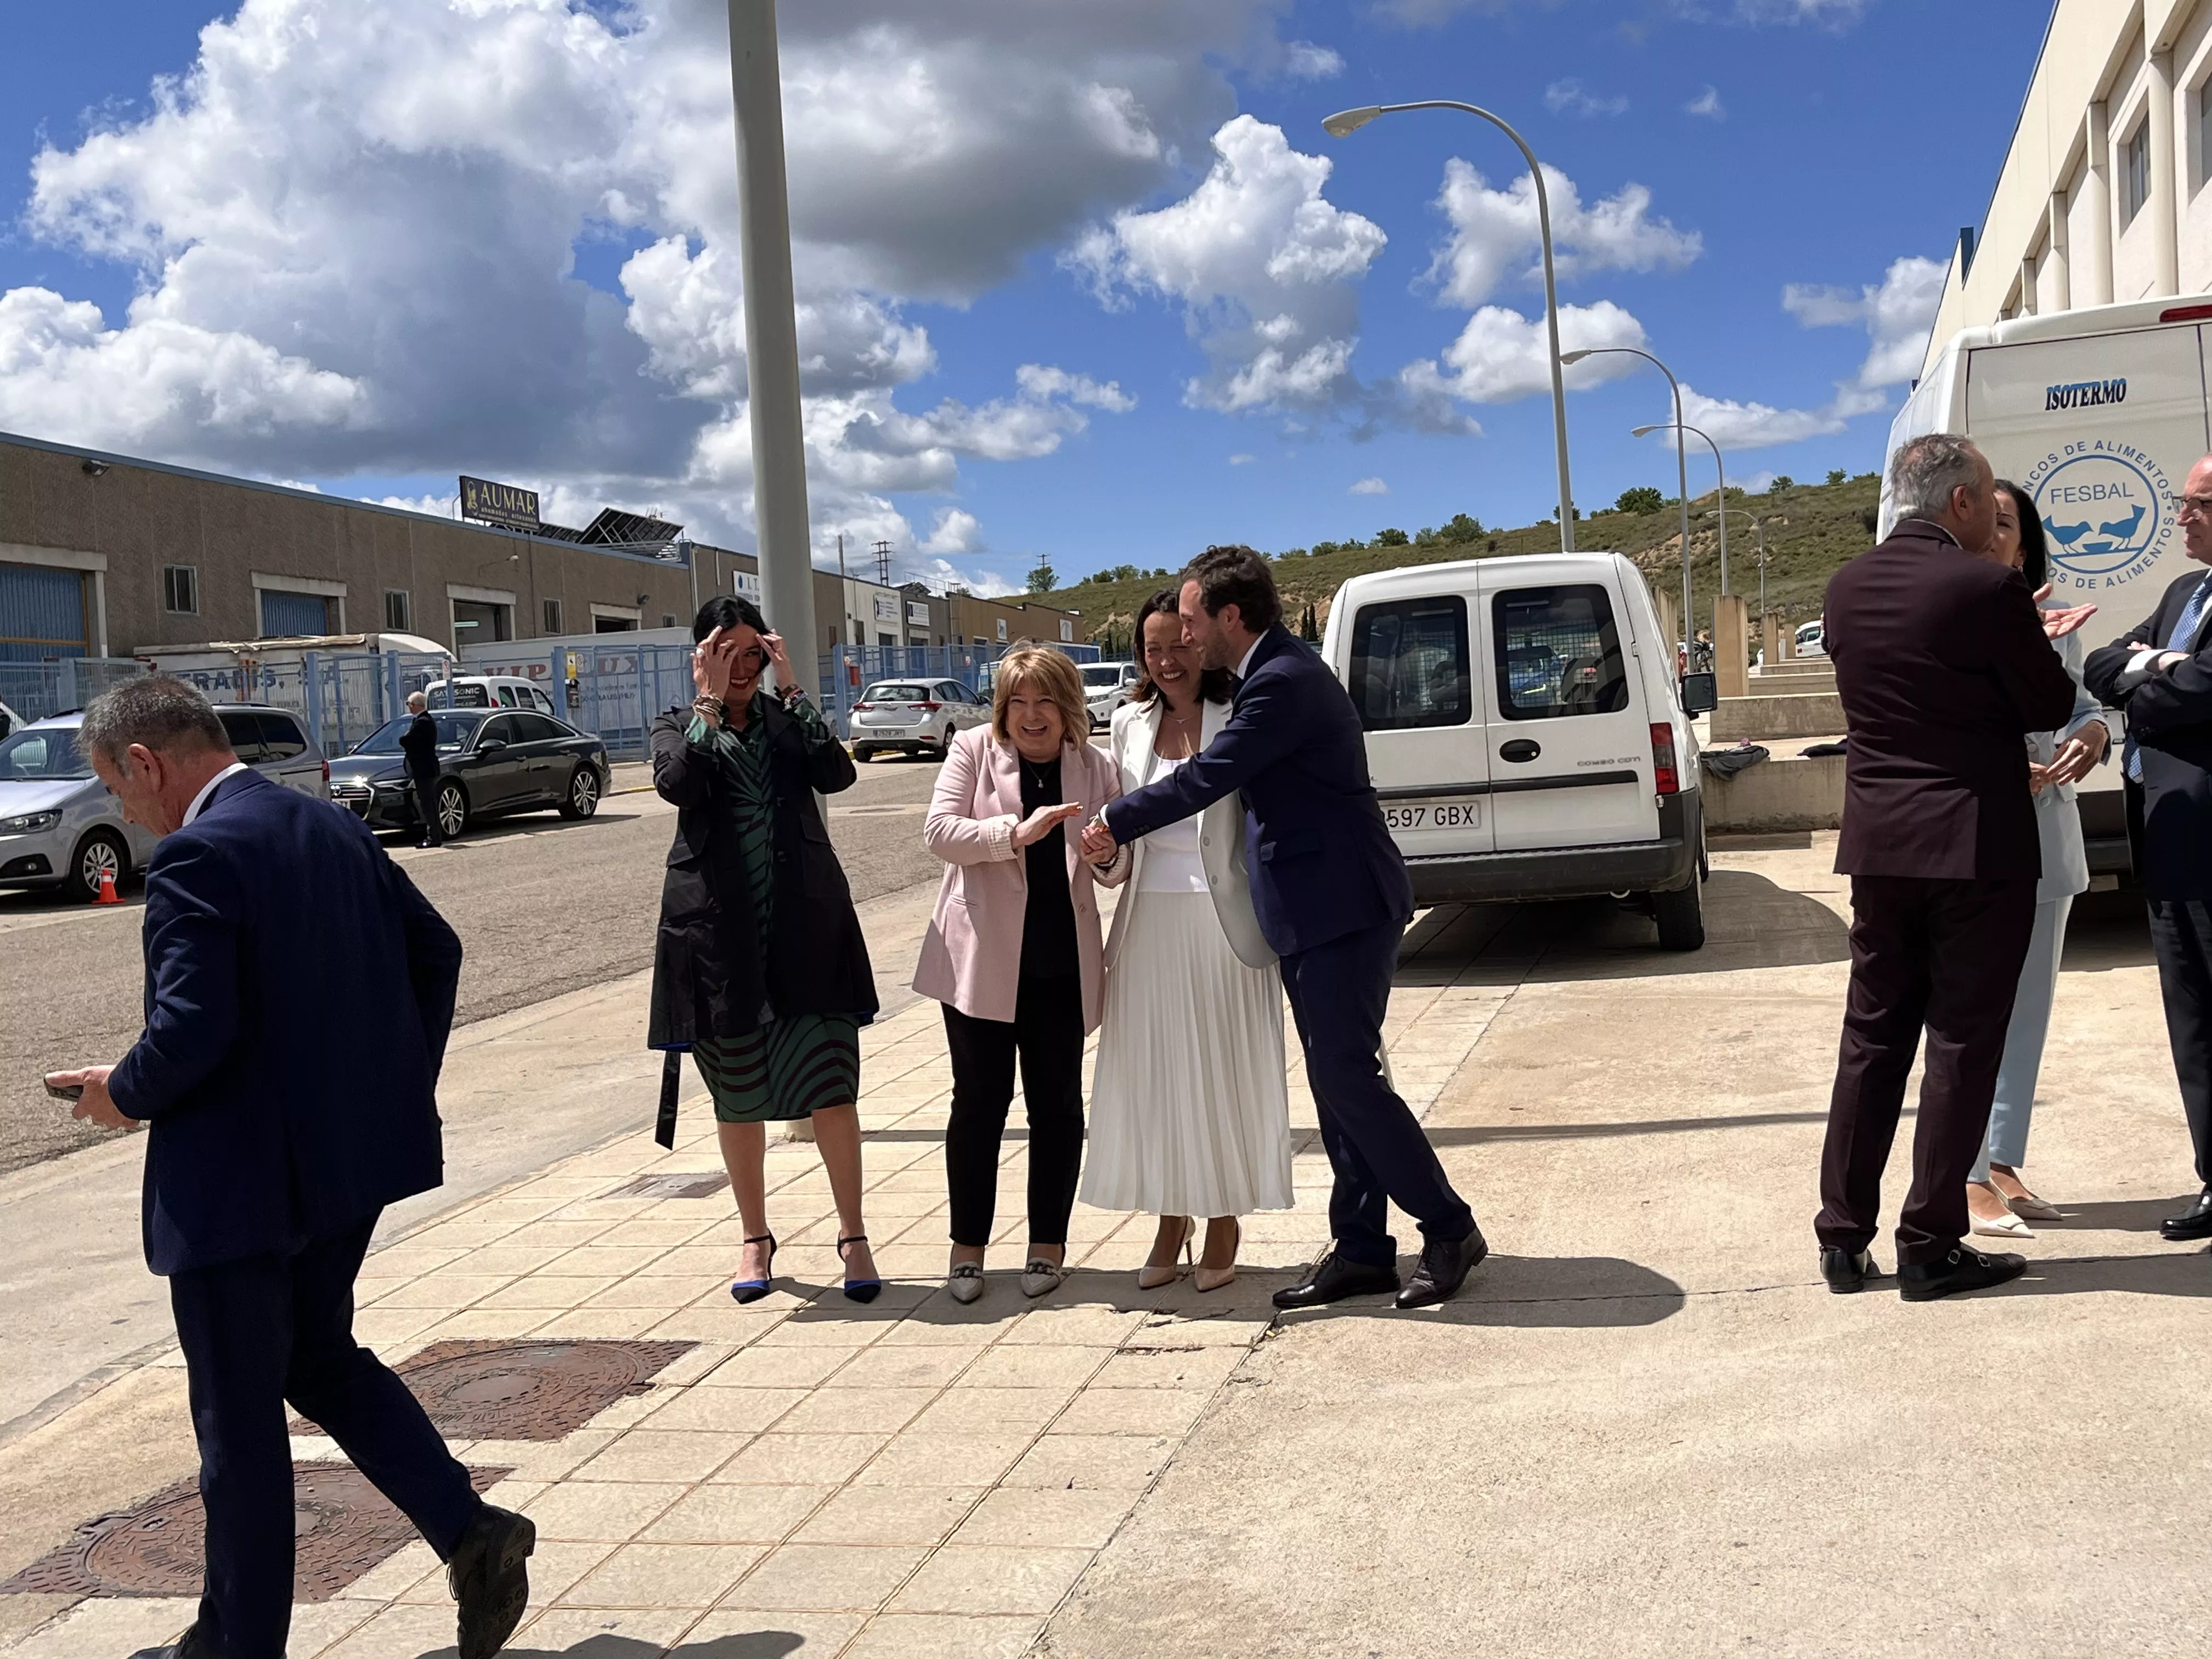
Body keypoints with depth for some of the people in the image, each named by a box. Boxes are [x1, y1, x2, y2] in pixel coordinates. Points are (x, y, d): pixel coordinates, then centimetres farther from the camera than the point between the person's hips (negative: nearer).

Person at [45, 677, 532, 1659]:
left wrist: (124, 1094, -7)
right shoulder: (334, 829, 7)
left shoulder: (195, 856, -18)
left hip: (240, 1180, -8)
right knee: (320, 1359, 23)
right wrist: (402, 1087, 17)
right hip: (351, 1155, 8)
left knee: (237, 1415, 7)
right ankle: (469, 1533, 11)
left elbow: (191, 1025, -26)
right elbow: (435, 949, 12)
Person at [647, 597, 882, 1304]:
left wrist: (790, 688, -9)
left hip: (804, 926, 0)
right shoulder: (678, 726, 8)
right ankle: (755, 1238, 24)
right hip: (721, 929, 0)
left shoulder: (788, 719, 11)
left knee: (831, 1085, -4)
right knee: (737, 1093, 9)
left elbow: (837, 774, -9)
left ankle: (852, 1234, 8)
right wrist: (710, 699, -13)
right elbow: (677, 784, -16)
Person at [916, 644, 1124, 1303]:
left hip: (1062, 966, 2)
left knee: (1057, 1102, 8)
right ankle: (968, 1245, 13)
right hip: (982, 958, -2)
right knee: (979, 1101, 2)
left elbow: (1114, 875, 5)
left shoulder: (1095, 769, 5)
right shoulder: (973, 751, 1)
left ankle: (1048, 1244, 19)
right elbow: (939, 829, -11)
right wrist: (1017, 832, -26)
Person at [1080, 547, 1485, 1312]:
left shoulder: (1283, 682, -16)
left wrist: (1116, 824, -5)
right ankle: (1361, 1251, 16)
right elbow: (1228, 775, 24)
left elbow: (1208, 777, -17)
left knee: (1348, 1076, -8)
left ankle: (1449, 1230, 3)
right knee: (1339, 1078, 10)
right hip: (1322, 911, 10)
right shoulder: (1278, 673, 16)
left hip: (1341, 909, -10)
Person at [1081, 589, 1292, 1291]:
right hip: (1151, 917, 4)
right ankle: (1171, 1223, 21)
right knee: (1153, 1071, 8)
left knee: (1224, 1069, 4)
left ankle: (1224, 1224, 17)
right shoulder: (1131, 724, 8)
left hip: (1220, 915, -4)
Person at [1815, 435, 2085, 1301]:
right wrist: (2036, 644, 15)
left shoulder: (1847, 587, 5)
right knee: (1962, 1044, 3)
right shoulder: (1987, 589, -14)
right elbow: (2050, 707, -5)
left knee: (1872, 1037, 12)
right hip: (1977, 848, -6)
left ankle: (1843, 1238, 16)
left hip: (1880, 848, 6)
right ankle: (1930, 1248, 8)